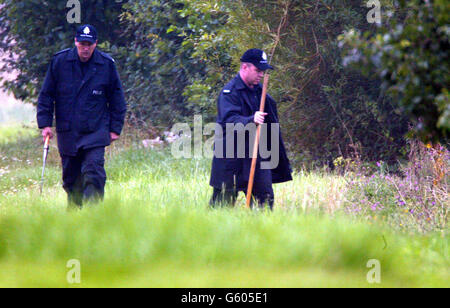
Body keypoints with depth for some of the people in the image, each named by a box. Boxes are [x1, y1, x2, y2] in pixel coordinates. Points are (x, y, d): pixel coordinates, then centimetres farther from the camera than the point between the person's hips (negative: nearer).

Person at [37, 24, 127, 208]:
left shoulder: (107, 64, 0)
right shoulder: (60, 62, 1)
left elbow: (117, 99, 9)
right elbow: (46, 95, 7)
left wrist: (115, 128, 6)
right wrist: (45, 124, 0)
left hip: (95, 133, -2)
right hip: (67, 132, 2)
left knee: (93, 172, -16)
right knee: (71, 178, 7)